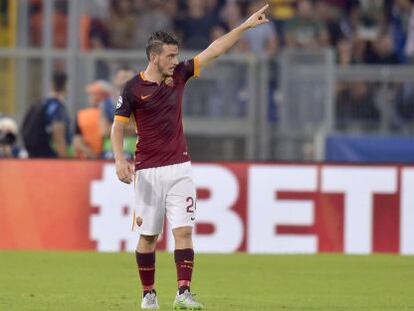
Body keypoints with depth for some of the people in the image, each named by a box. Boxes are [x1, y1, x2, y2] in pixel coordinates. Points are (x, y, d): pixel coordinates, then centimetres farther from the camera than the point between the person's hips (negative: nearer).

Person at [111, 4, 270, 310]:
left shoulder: (179, 75, 5)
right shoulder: (134, 89, -6)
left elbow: (214, 51, 7)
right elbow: (118, 126, -3)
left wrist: (246, 25, 4)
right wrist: (120, 159, -17)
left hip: (180, 167, 3)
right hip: (148, 171, -3)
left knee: (184, 230, -8)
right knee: (148, 235, 3)